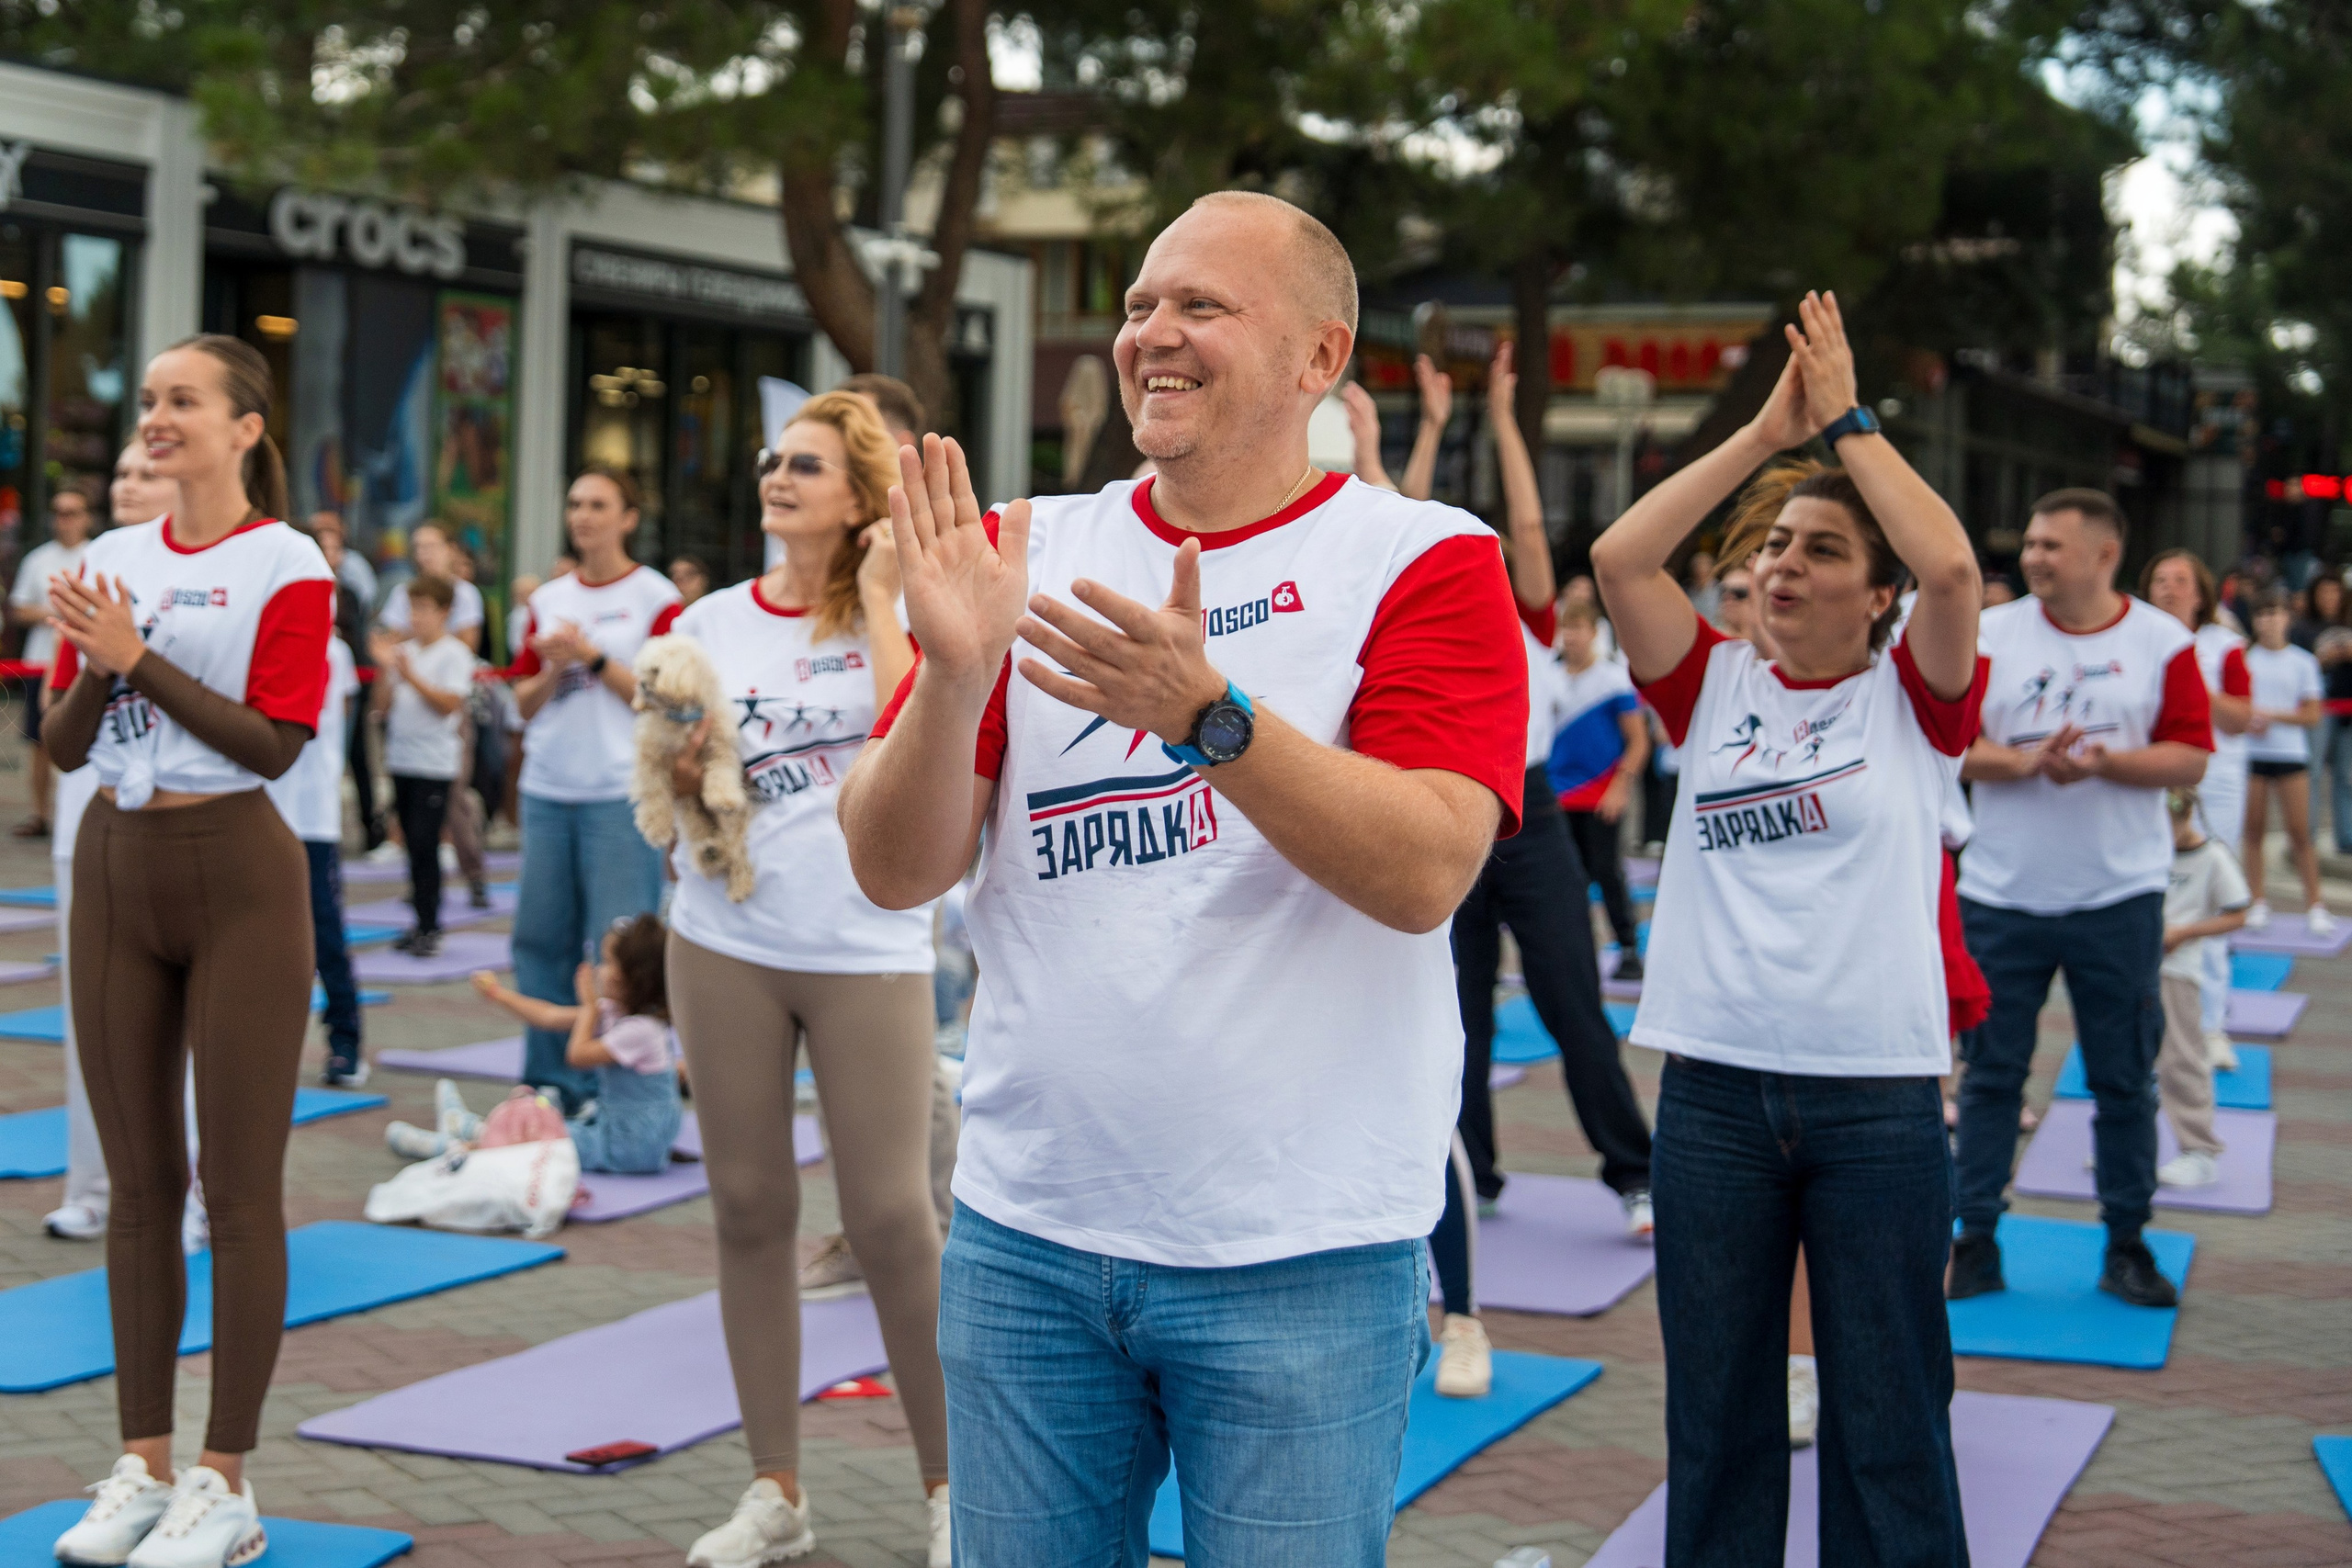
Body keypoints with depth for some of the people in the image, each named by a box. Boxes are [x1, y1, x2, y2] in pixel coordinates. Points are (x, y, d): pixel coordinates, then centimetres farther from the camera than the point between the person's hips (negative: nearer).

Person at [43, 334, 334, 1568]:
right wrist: (93, 663, -10)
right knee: (138, 1184, 10)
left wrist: (139, 657, -16)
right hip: (114, 865, 6)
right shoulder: (114, 558, 11)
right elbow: (65, 744, 9)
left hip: (236, 875, -5)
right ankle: (143, 1466, 19)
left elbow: (276, 743, -14)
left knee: (239, 1189, 0)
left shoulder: (287, 564, -5)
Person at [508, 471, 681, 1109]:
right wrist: (553, 668, -5)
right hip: (547, 791, 5)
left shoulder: (656, 598, -1)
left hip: (621, 794, -5)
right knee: (542, 937, 7)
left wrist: (593, 658, -12)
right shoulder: (549, 598, 14)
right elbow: (524, 702, 15)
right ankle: (550, 1082, 16)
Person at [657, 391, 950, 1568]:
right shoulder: (712, 622, 8)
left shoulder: (897, 613, -1)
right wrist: (683, 768, -9)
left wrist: (877, 596, -13)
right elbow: (667, 784, 13)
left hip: (869, 949, -3)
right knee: (749, 1207, 8)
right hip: (727, 943, 4)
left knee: (892, 1219, -4)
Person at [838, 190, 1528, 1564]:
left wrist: (1208, 713, -31)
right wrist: (953, 674, -17)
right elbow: (896, 872, 0)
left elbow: (1426, 871, -18)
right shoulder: (1032, 554, 6)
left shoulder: (1423, 561, -4)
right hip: (1025, 1236, 4)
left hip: (1303, 1256, -3)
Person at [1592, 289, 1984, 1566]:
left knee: (1889, 1417, 6)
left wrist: (1847, 422, -8)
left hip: (1878, 1095, -2)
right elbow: (1618, 558, -6)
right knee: (1715, 1413, 13)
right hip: (1712, 1088, 2)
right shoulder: (1714, 686, 7)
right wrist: (1767, 432, -5)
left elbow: (1952, 566, -17)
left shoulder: (1913, 700, 1)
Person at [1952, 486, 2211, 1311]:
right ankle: (1975, 1239, 15)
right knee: (1992, 1072, 6)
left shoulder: (2163, 641, 0)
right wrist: (2023, 760, -19)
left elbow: (2190, 757, -5)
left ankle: (2126, 1244, 18)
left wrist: (2104, 761, -19)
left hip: (2119, 896, 0)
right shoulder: (1989, 634, 1)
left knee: (2125, 1079, 6)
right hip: (2000, 895, 1)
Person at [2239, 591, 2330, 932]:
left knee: (2300, 831, -3)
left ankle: (2314, 905, 3)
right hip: (2249, 753, 1)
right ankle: (2258, 902, 9)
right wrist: (2247, 722, -10)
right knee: (2253, 830, 2)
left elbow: (2313, 715, 1)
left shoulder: (2303, 662, 4)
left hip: (2292, 754, -1)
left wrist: (2273, 716, -12)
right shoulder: (2244, 658, 7)